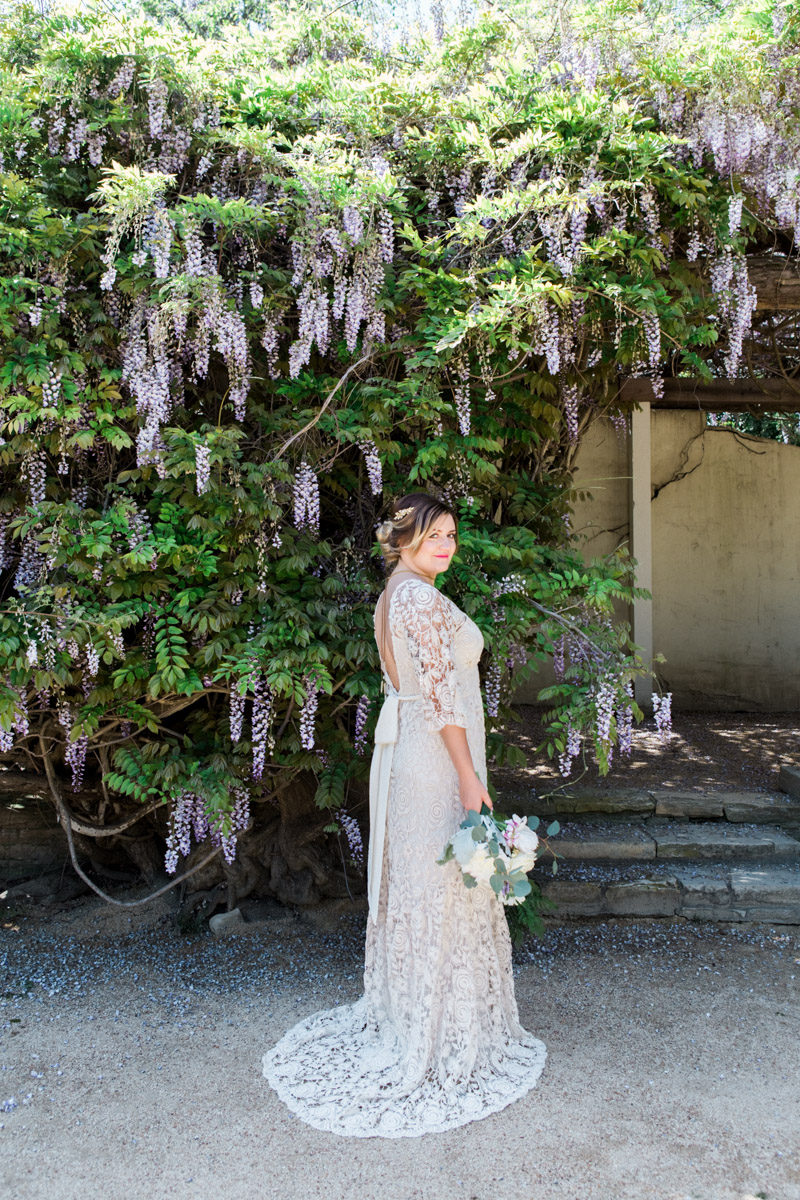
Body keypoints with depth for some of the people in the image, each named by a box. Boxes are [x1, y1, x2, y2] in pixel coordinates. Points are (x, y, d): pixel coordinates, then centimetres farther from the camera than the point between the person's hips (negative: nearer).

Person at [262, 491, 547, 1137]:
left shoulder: (395, 594, 12)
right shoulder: (424, 599, -19)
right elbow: (440, 694, -22)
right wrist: (469, 775, -19)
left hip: (401, 745, 10)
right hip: (436, 754, -10)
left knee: (410, 883, 19)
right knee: (439, 889, 1)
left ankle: (401, 1011, 35)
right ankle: (436, 1042, 16)